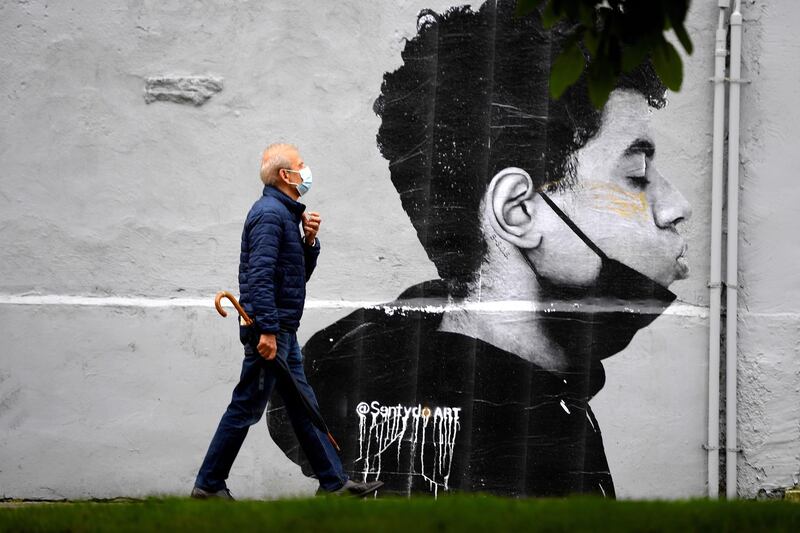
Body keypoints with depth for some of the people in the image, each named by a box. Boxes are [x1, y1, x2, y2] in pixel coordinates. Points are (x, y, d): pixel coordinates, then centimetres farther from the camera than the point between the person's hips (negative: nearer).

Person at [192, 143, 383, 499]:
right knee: (246, 409, -5)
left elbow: (300, 275, 22)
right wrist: (267, 330, -27)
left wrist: (309, 241, 5)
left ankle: (334, 482, 14)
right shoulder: (270, 213, -14)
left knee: (303, 408, 11)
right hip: (270, 330, -10)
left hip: (283, 332, 10)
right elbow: (260, 275, -23)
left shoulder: (286, 213, 17)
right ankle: (208, 484, 1)